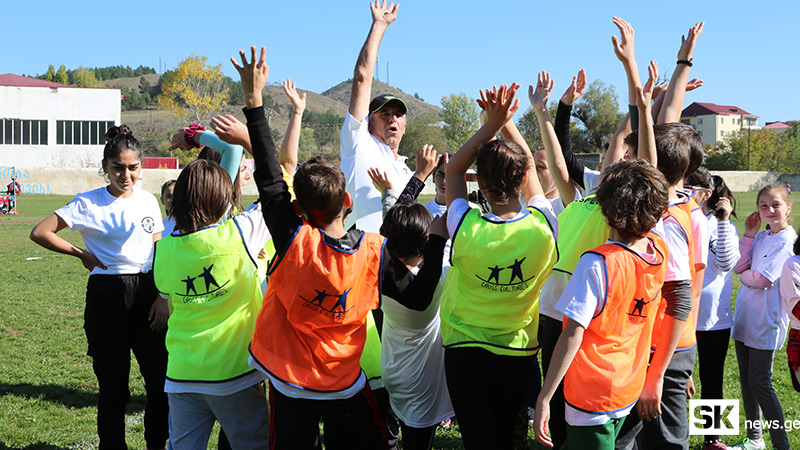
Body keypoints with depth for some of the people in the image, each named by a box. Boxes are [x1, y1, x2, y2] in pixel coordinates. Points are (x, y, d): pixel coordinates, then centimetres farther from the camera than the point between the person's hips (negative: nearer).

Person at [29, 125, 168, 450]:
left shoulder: (148, 200, 7)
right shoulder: (88, 203, -4)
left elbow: (160, 253, 10)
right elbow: (40, 233, -3)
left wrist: (164, 298, 1)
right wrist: (82, 254, 1)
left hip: (146, 292, 3)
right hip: (106, 295, -3)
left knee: (161, 381, 2)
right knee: (113, 386, 4)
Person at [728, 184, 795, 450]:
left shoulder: (788, 240, -13)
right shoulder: (761, 237, 10)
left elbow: (763, 279, -19)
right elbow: (739, 267, 2)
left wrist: (744, 275, 1)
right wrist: (748, 235, -2)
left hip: (766, 321, -8)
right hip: (744, 316, 8)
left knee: (760, 382, -5)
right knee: (746, 379, 13)